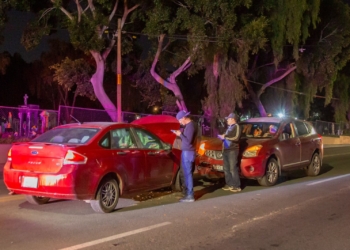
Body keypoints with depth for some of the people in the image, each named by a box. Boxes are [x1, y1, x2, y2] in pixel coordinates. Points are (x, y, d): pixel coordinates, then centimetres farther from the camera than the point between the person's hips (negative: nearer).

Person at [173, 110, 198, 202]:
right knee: (186, 172, 19)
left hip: (188, 152, -10)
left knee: (188, 173, -8)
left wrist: (180, 134, -12)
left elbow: (188, 141, -22)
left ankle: (190, 196, -7)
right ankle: (187, 190, 30)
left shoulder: (190, 126, -18)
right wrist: (181, 134, 8)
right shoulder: (190, 125, 13)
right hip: (186, 152, 10)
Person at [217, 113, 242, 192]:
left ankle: (237, 186, -7)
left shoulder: (236, 126, -5)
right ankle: (229, 184, 12)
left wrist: (225, 137, -14)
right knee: (226, 169, 7)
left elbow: (236, 138, -17)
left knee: (233, 169, -10)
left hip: (232, 150, -9)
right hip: (225, 150, 9)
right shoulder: (229, 127, 22)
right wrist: (223, 137, 11)